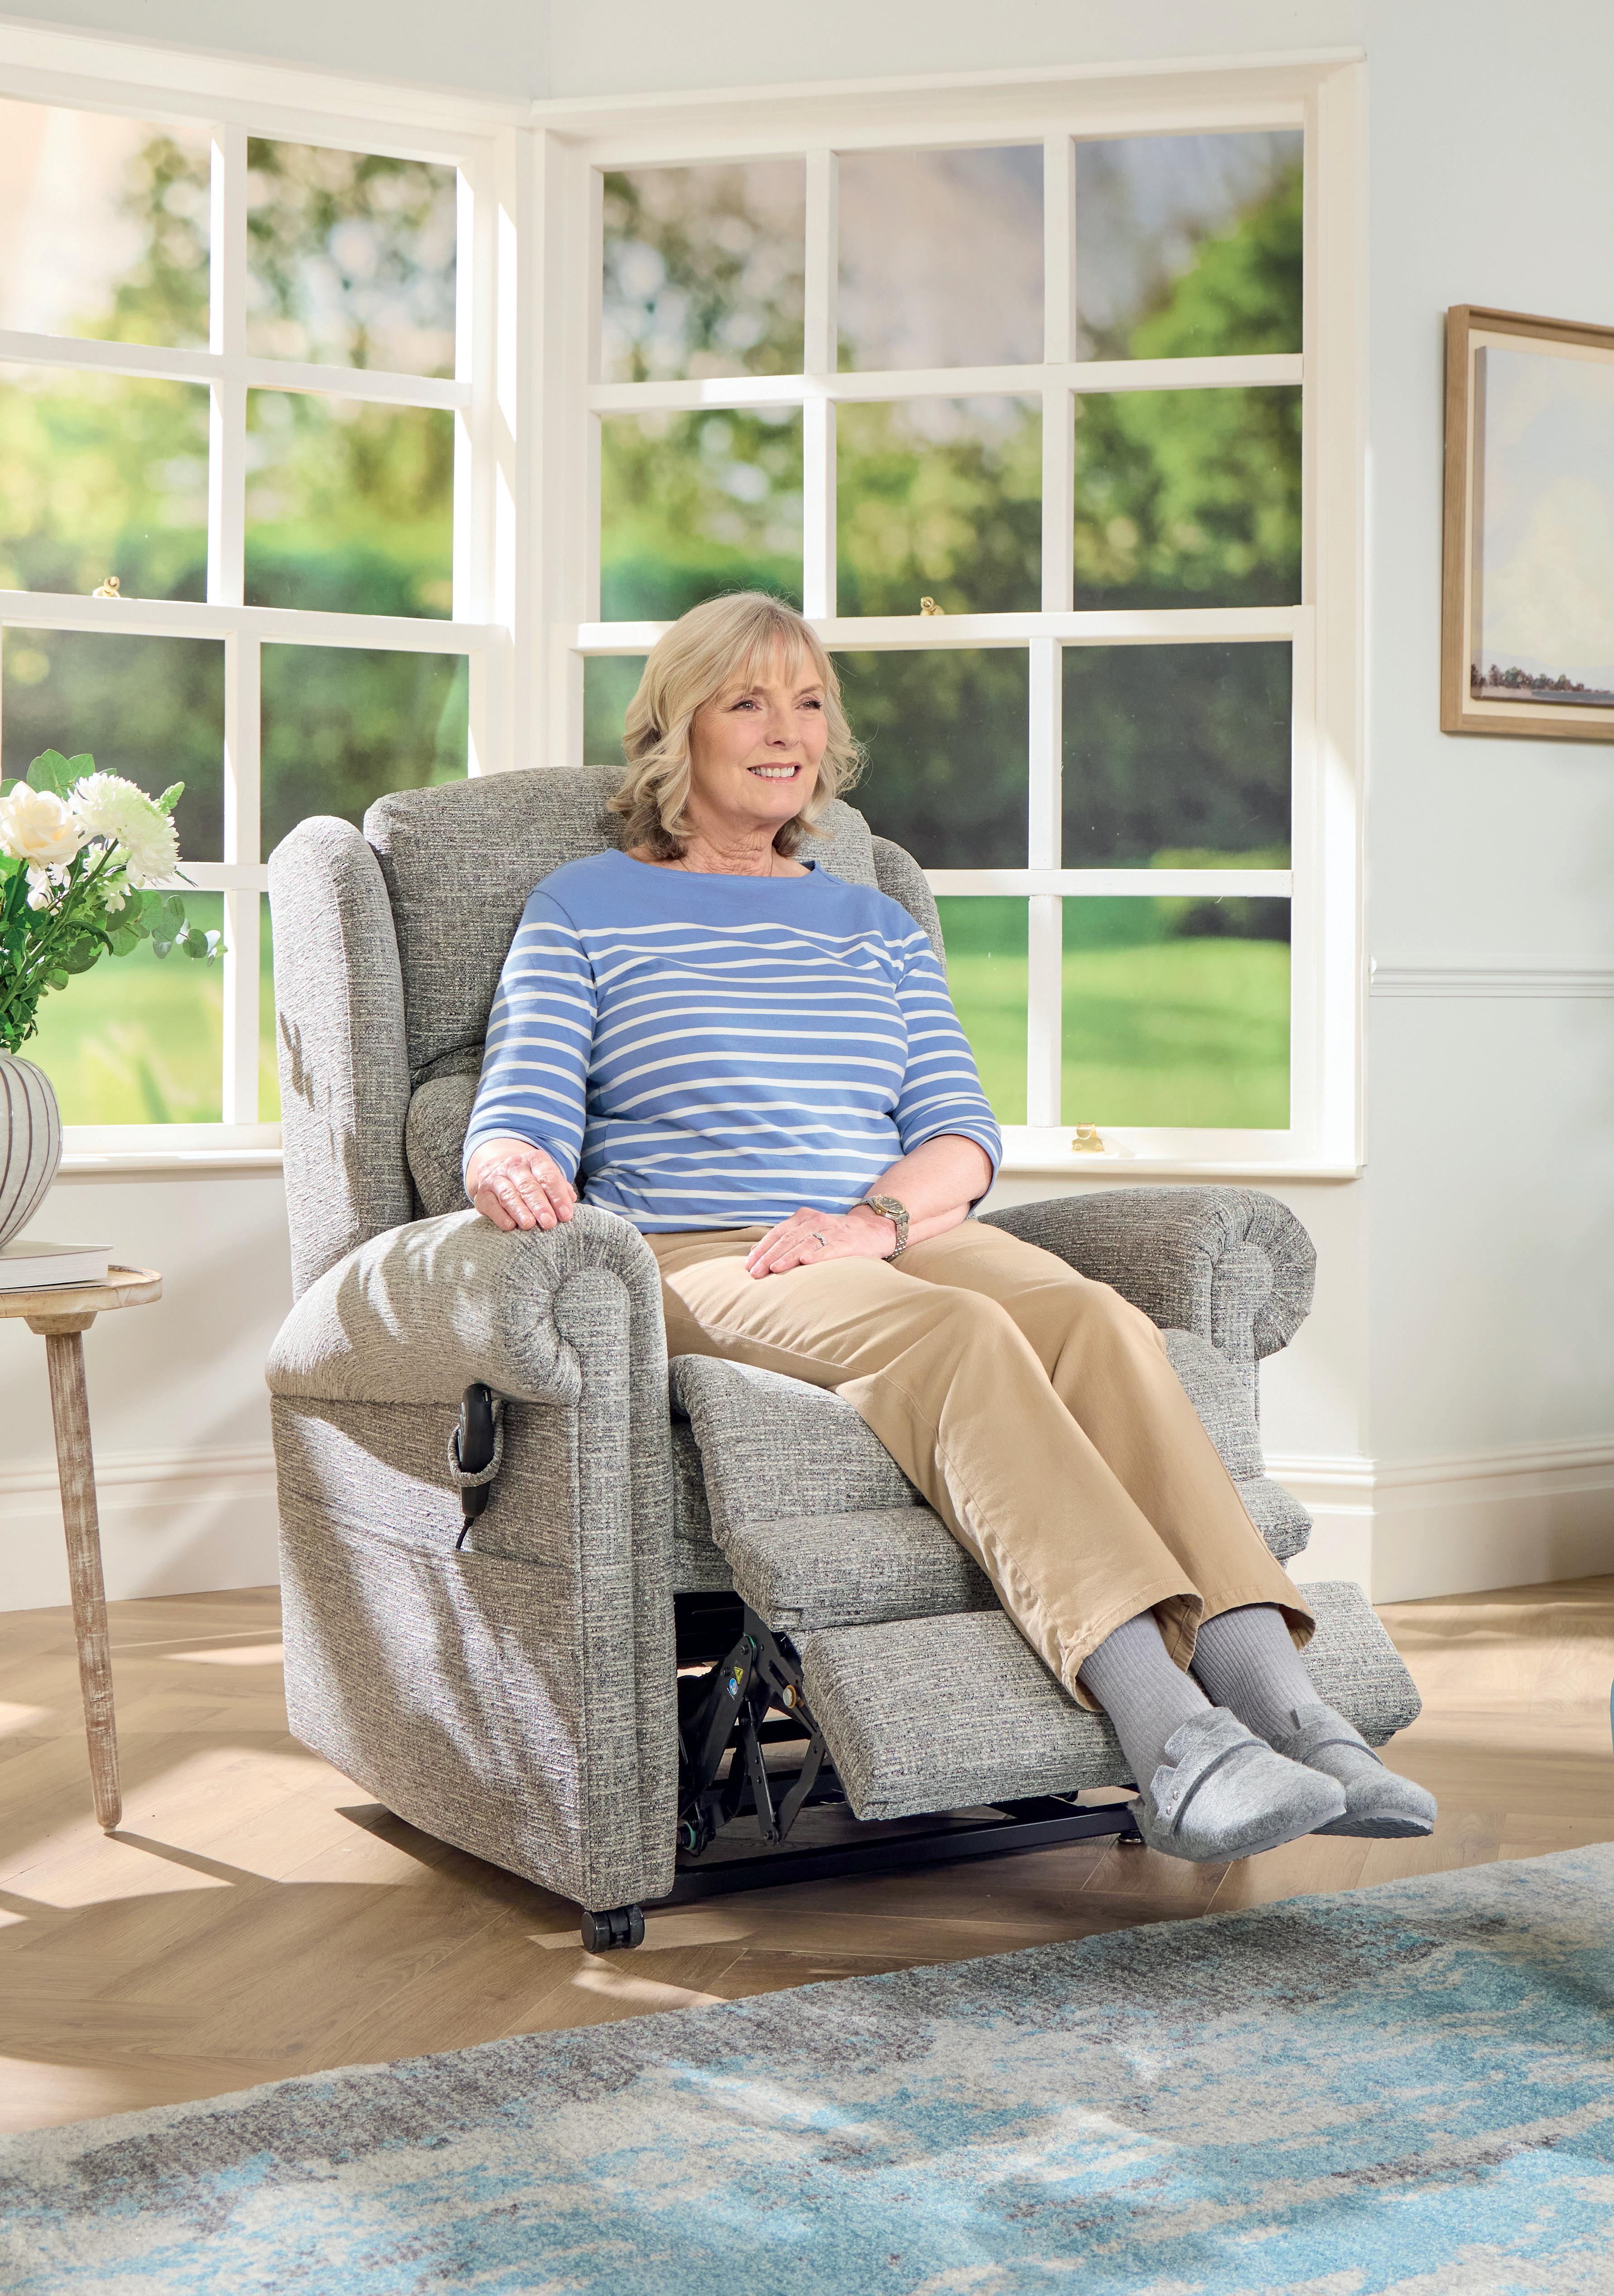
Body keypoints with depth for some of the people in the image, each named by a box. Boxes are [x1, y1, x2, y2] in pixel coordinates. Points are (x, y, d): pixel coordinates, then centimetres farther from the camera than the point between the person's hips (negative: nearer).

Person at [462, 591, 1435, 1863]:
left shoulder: (877, 926, 25)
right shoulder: (585, 911, 14)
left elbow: (965, 1133, 13)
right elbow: (518, 1120, 1)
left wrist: (878, 1216, -10)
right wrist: (514, 1171, -25)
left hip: (906, 1240, 4)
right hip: (700, 1265, -4)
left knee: (1102, 1321, -30)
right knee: (961, 1337, -36)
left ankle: (1278, 1702, -43)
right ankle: (1168, 1732, -49)